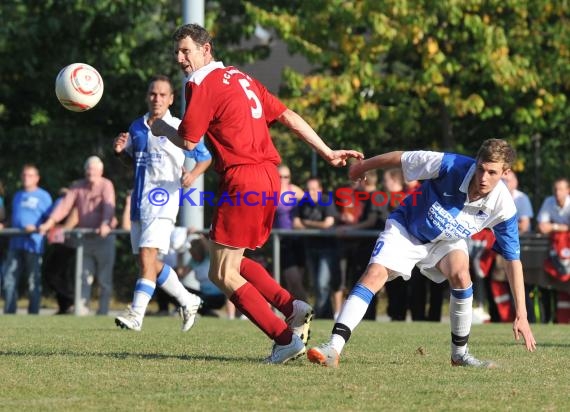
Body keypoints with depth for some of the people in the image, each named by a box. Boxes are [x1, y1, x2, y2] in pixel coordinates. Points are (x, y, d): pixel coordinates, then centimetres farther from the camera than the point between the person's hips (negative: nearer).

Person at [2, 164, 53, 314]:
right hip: (16, 244, 5)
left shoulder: (43, 196, 1)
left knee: (34, 283, 1)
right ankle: (9, 313, 3)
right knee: (9, 280, -1)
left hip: (33, 244, -5)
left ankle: (33, 317, 6)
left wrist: (36, 228, -17)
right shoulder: (18, 196, 18)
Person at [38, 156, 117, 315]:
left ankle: (103, 312, 5)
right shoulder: (77, 187, 9)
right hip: (85, 237, 4)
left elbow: (109, 206, -21)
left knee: (104, 279, 1)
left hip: (104, 237, -4)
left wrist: (105, 225, -40)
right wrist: (50, 222, -15)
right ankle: (82, 306, -18)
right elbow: (65, 205, 0)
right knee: (84, 275, -8)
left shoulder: (106, 185, -4)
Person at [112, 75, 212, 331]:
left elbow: (205, 157, 4)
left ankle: (136, 314, -22)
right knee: (148, 263, 9)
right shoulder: (137, 127, 13)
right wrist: (119, 150, 2)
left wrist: (193, 175, -16)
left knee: (147, 256, -18)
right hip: (139, 199, 7)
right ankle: (187, 301, 26)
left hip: (163, 198, -7)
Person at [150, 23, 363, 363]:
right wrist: (327, 153, 19)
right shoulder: (240, 78, 18)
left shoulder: (202, 86, -6)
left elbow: (188, 141, -4)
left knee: (223, 274, -3)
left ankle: (285, 338, -8)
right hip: (270, 178, 9)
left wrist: (161, 127, 16)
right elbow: (288, 116, 17)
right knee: (234, 263, 20)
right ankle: (291, 307, 6)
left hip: (243, 179, -9)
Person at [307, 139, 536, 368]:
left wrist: (521, 315, -23)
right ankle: (334, 348, -24)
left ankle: (460, 353, -12)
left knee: (460, 274, -29)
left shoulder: (503, 207, -27)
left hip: (446, 241, 1)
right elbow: (400, 159, -18)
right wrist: (362, 166, -3)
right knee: (374, 275, -20)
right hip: (406, 228, -1)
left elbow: (513, 260, -20)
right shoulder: (450, 166, -34)